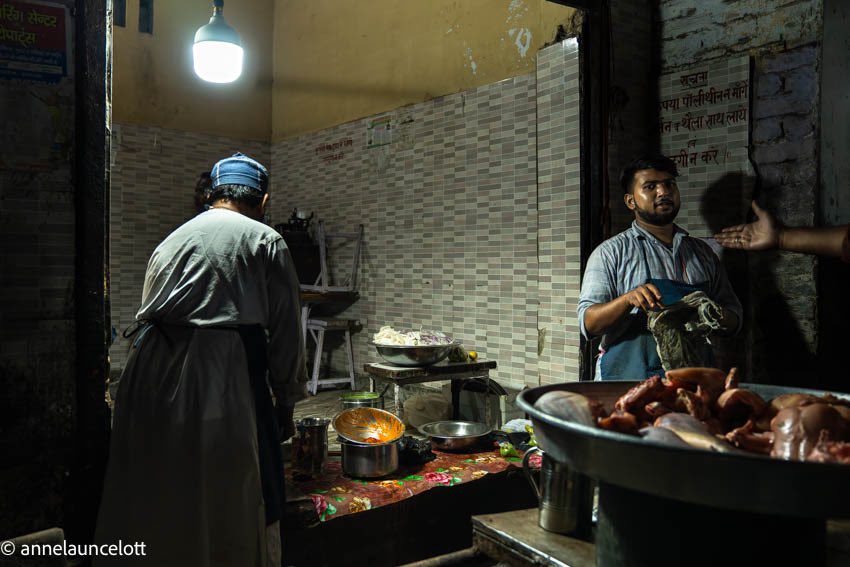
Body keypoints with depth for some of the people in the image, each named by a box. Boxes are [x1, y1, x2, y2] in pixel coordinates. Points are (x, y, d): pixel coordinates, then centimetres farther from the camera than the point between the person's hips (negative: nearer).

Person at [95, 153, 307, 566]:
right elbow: (285, 333, 3)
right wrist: (286, 402, 13)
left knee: (157, 500, 16)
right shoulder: (265, 241, 5)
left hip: (153, 373, 5)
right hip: (222, 382, -5)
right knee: (231, 506, 6)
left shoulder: (170, 241, 20)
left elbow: (150, 313, 20)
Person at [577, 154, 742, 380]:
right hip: (629, 378, -4)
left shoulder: (703, 252, 17)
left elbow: (733, 319, 21)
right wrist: (629, 299, -21)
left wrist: (718, 317, -2)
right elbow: (589, 323, -5)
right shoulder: (611, 252, 4)